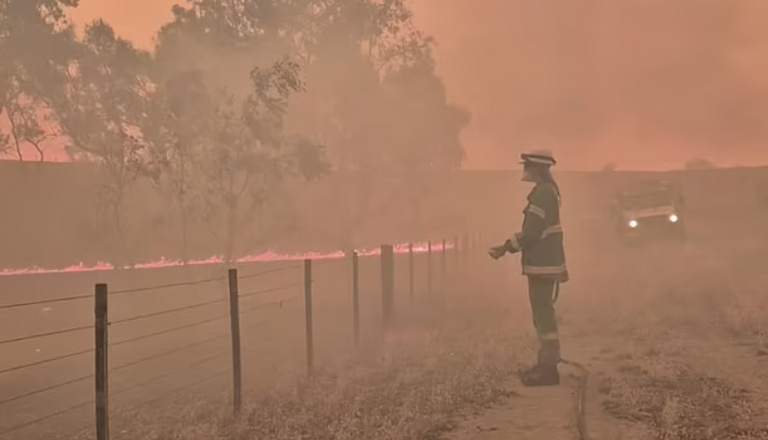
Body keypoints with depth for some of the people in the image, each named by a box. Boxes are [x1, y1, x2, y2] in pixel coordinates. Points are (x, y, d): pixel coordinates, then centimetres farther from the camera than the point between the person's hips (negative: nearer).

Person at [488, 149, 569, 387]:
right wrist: (509, 245, 18)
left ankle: (549, 368, -1)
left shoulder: (543, 193, -18)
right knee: (542, 314, 16)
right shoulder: (546, 191, 14)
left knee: (544, 315, -6)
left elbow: (531, 232, -22)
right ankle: (546, 363, 24)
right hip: (543, 263, 10)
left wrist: (506, 247, -13)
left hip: (543, 265, -10)